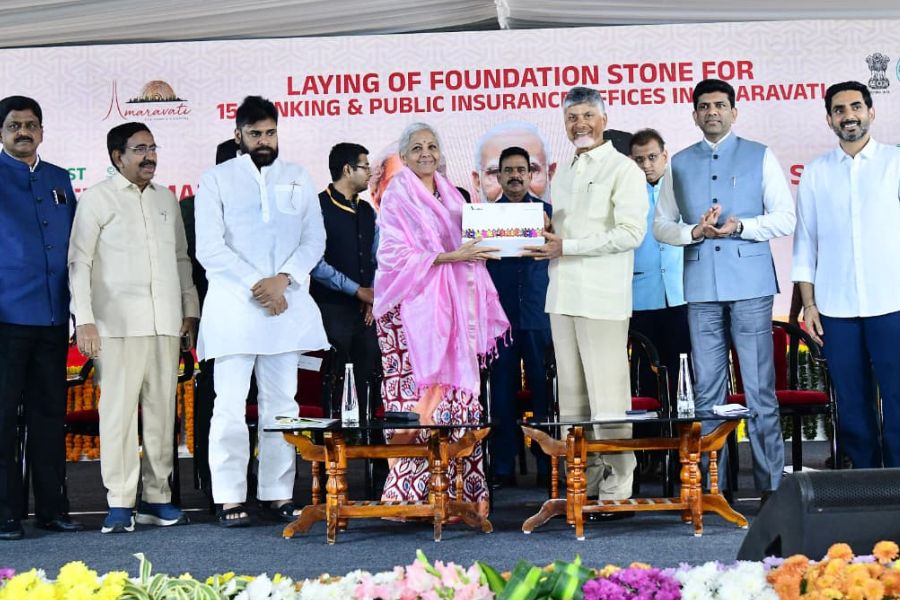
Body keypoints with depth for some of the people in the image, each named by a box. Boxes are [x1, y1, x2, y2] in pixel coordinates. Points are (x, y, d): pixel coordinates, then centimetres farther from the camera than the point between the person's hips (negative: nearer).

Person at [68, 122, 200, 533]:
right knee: (118, 409, -7)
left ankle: (157, 498, 11)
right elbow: (80, 262, -1)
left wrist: (190, 311, 14)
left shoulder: (166, 199, 17)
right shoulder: (97, 199, 3)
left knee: (162, 410, 5)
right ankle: (120, 503, -3)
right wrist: (84, 320, -9)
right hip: (118, 324, -4)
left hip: (166, 324, 5)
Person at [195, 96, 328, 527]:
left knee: (281, 405, 4)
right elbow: (210, 248, -2)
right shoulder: (216, 180, 6)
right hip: (233, 308, -3)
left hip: (286, 307, 3)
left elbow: (315, 240, 8)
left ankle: (277, 494, 9)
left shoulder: (298, 179, 15)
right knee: (230, 406, -5)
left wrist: (282, 279, -9)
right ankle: (230, 498, -1)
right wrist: (256, 286, -12)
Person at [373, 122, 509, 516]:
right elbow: (398, 255, -10)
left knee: (455, 393, 0)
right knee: (418, 392, -10)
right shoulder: (397, 197, 0)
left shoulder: (450, 195, 18)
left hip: (452, 305, 6)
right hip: (413, 306, -6)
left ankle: (458, 487, 2)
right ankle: (412, 490, -6)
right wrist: (451, 256, -16)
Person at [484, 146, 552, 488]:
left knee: (544, 391, 0)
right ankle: (502, 469, 8)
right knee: (502, 392, 2)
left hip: (539, 314, 0)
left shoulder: (546, 211, 10)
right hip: (500, 315, 0)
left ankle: (548, 467, 6)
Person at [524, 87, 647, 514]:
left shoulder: (623, 170, -2)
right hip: (563, 296, 7)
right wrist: (543, 241, 3)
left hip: (602, 298, -7)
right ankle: (582, 485, 13)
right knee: (571, 397, 7)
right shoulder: (563, 172, 21)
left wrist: (566, 247, -14)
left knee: (608, 398, -7)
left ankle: (616, 489, -2)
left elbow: (631, 232, -13)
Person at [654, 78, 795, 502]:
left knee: (759, 389, -4)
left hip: (750, 284, -2)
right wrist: (693, 232, -6)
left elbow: (785, 218, 2)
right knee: (706, 390, 4)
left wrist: (740, 226, -13)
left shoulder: (759, 157, 8)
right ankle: (709, 485, 9)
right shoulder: (680, 164, 15)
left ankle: (770, 485, 2)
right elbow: (660, 225, 14)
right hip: (701, 288, 3)